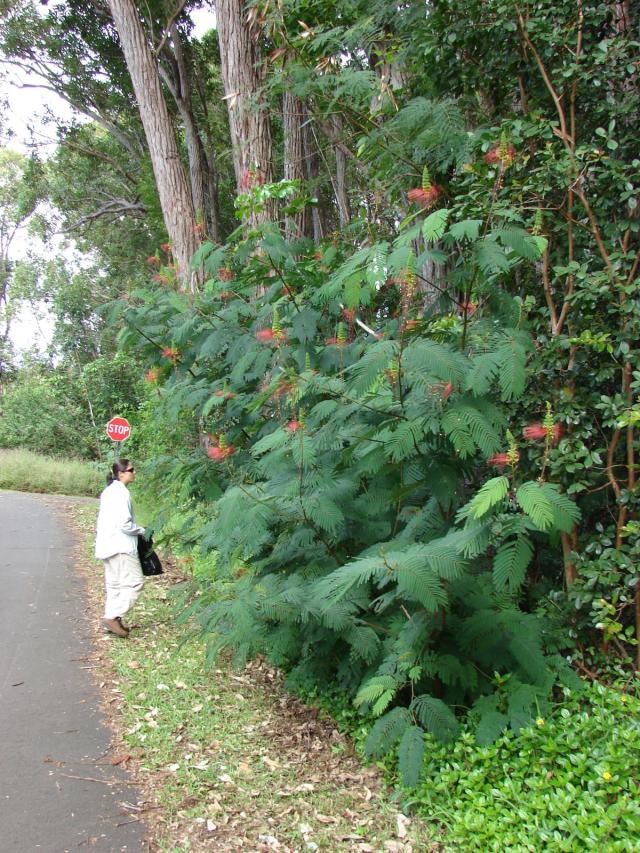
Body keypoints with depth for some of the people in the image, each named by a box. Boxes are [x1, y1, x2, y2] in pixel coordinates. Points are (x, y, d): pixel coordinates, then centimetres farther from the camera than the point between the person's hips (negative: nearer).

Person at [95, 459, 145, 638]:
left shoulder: (109, 491, 14)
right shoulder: (121, 492, -16)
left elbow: (102, 517, 20)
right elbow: (125, 524, -20)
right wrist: (141, 530, -6)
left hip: (108, 545, 10)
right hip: (120, 546, -10)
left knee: (114, 584, 14)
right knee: (134, 582, -7)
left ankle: (112, 619, 16)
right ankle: (112, 616, -11)